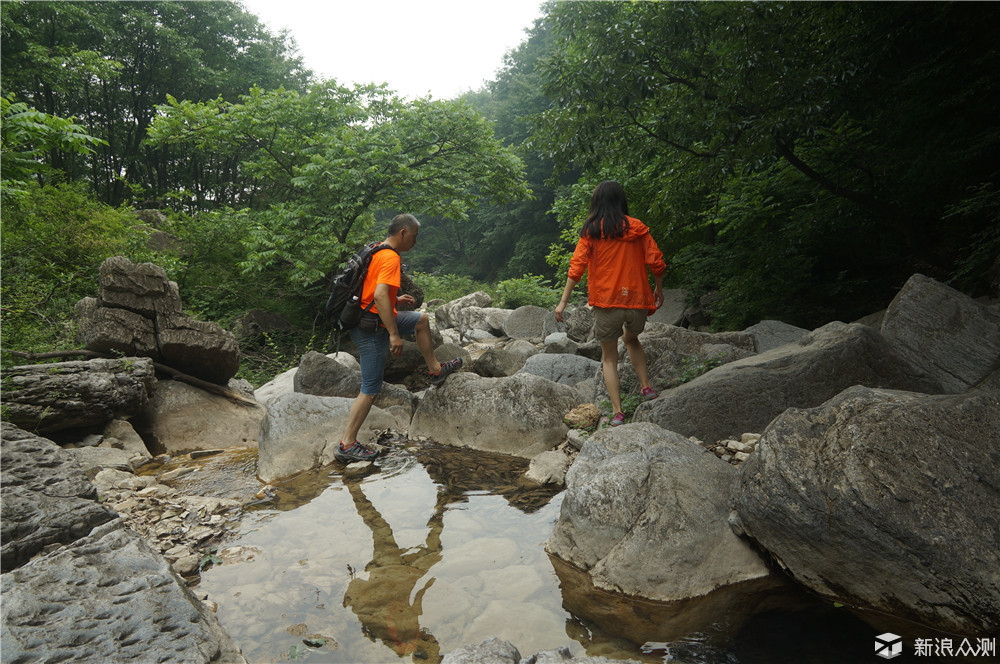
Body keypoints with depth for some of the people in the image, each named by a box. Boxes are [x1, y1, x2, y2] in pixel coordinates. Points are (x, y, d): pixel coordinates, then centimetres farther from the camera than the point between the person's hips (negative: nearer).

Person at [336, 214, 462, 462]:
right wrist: (394, 335, -30)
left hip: (372, 318, 10)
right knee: (370, 390, -3)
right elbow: (380, 295, -31)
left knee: (421, 319, 23)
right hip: (372, 329, -10)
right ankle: (347, 445, 5)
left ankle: (435, 369, 33)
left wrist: (396, 300, 20)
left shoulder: (376, 252, 11)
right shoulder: (391, 258, -19)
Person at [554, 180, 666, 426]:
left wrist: (563, 302, -2)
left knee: (609, 357, 11)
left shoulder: (591, 231, -1)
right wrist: (659, 290, 17)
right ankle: (646, 386, 20)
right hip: (637, 300, 3)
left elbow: (576, 268, -6)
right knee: (631, 339, 32)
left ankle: (618, 412, 6)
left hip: (606, 303, -2)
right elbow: (656, 263, 0)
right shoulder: (637, 228, 3)